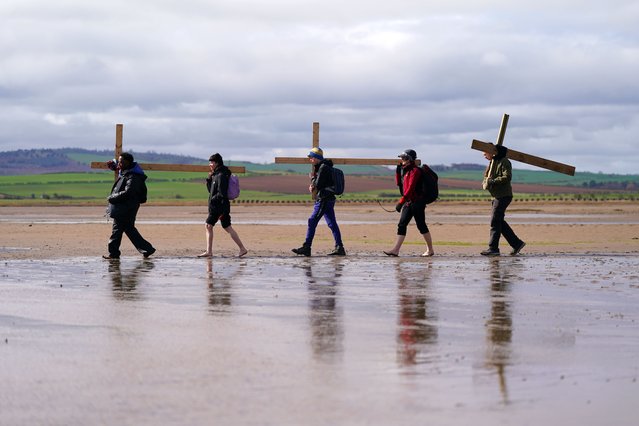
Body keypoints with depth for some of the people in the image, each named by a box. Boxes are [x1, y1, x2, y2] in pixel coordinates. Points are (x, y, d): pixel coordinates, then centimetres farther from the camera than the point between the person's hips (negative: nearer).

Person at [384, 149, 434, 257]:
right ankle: (396, 250, -2)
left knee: (421, 225, -3)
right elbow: (399, 183, 20)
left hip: (417, 202, -9)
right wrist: (398, 170, 8)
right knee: (402, 225, 1)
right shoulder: (405, 170, 16)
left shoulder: (415, 171, -14)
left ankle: (430, 249, 7)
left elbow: (410, 188, -21)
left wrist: (401, 202, -25)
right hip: (408, 202, 9)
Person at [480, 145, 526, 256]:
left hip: (503, 196, -9)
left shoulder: (504, 162, -11)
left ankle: (493, 248, -9)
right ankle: (516, 243, 16)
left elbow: (507, 177, -22)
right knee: (499, 222, 9)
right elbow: (486, 177, 20)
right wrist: (486, 183, -3)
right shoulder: (492, 163, 17)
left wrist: (492, 182, -24)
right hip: (496, 196, 9)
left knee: (495, 222, -11)